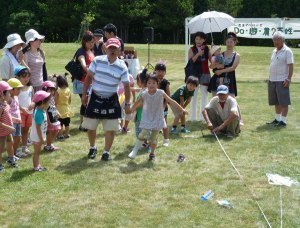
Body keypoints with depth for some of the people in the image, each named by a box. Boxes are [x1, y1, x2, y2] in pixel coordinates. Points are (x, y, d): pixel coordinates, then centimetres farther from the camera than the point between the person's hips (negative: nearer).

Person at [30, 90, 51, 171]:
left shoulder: (41, 110, 4)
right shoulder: (39, 113, -26)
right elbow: (38, 127, -26)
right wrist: (41, 138, -23)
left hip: (40, 136, 9)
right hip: (37, 136, -9)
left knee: (38, 152, 18)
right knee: (37, 152, 3)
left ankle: (38, 165, 29)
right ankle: (36, 167, 12)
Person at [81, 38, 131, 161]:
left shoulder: (122, 67, -9)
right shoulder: (97, 61, -8)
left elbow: (126, 86, -3)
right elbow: (88, 77, 1)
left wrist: (127, 104, -2)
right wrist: (84, 94, 0)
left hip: (111, 100, 0)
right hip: (95, 98, 0)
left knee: (111, 128, 0)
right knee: (90, 126, 8)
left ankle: (106, 152, 15)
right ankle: (92, 148, 32)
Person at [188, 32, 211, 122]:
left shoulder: (207, 49, 6)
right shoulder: (192, 49, 2)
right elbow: (190, 61, -10)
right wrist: (198, 54, -17)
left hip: (205, 74, 1)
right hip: (194, 74, -1)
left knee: (205, 95, 2)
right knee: (194, 96, 3)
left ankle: (203, 116, 8)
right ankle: (193, 117, 10)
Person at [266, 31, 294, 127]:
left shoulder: (287, 51, -9)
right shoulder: (274, 51, 15)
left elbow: (291, 66, -13)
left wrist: (288, 79, -18)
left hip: (282, 81, -8)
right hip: (272, 80, 8)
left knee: (283, 102, -2)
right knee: (276, 102, 14)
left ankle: (283, 121, 1)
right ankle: (277, 119, 23)